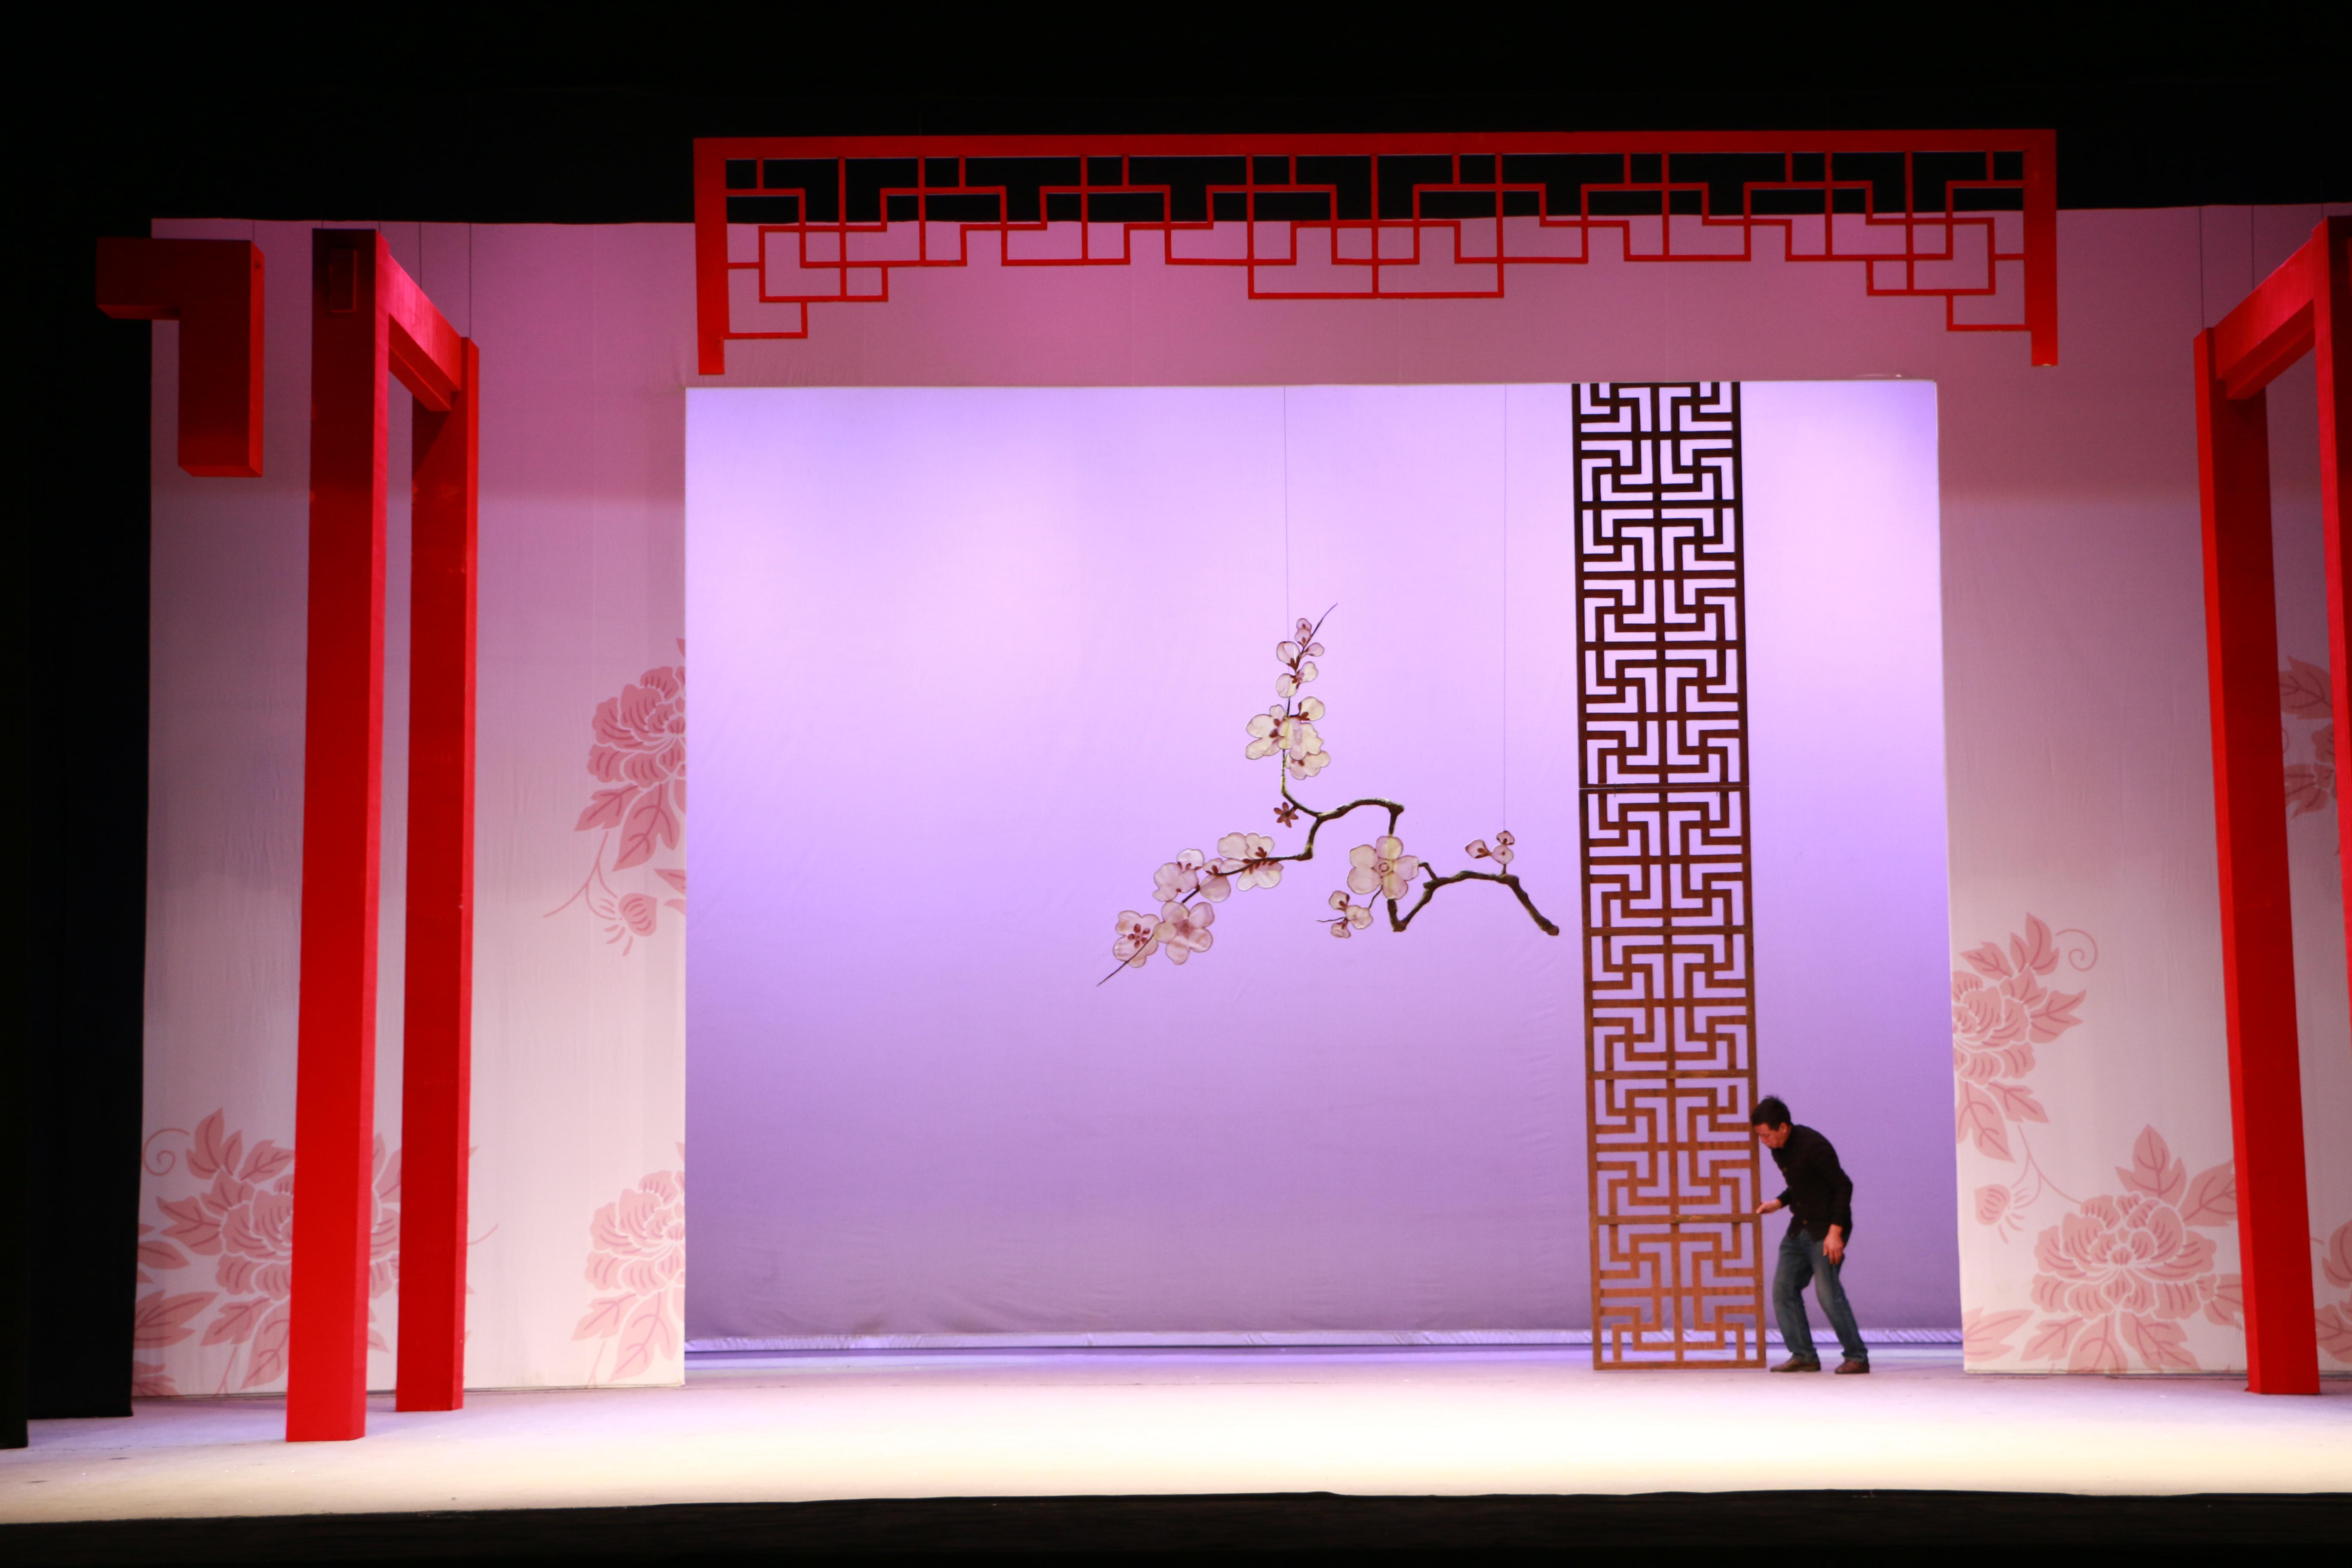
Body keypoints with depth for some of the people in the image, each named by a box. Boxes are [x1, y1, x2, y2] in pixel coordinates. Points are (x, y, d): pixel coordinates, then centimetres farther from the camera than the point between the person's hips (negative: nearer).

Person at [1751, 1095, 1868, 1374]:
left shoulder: (1813, 1146, -19)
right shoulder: (1778, 1149, 7)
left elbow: (1843, 1186, -18)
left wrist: (1835, 1232, -22)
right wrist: (1778, 1203, 5)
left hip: (1827, 1229, -9)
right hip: (1800, 1228, 9)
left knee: (1828, 1293, -13)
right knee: (1784, 1288, 2)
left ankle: (1857, 1357, -2)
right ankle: (1803, 1356, 7)